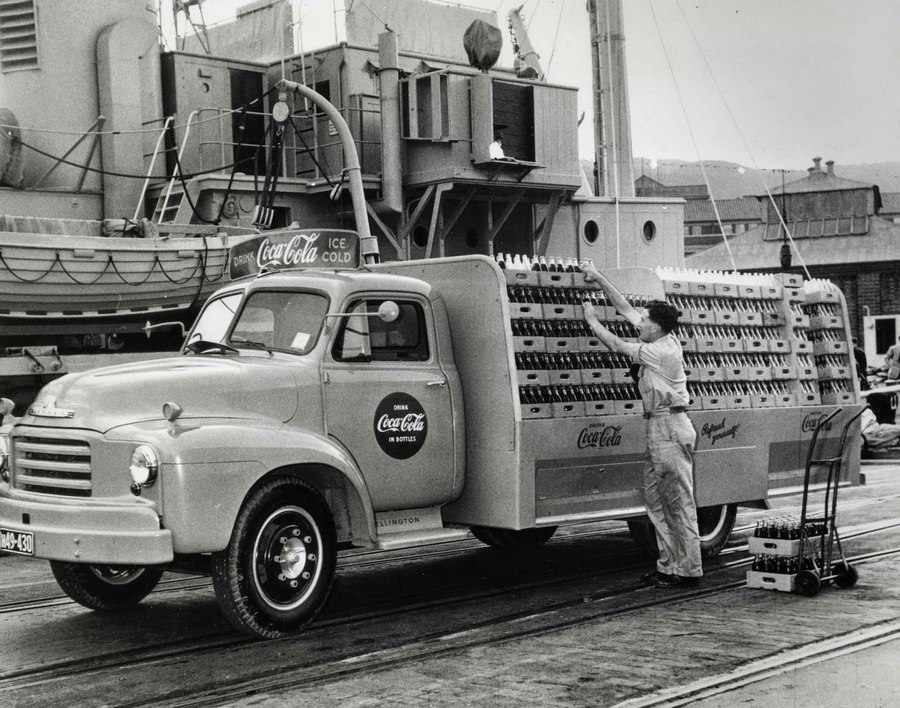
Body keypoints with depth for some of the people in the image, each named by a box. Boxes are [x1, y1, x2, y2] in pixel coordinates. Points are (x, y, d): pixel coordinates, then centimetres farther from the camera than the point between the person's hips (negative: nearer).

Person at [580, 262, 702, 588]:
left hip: (670, 429, -10)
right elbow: (625, 308, 15)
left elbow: (616, 346, -11)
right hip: (658, 429, 10)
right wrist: (598, 278, 15)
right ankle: (669, 564, 17)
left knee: (679, 502, -6)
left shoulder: (662, 351, -17)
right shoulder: (662, 340, 8)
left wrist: (592, 321, 3)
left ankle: (689, 570, -2)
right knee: (655, 498, 12)